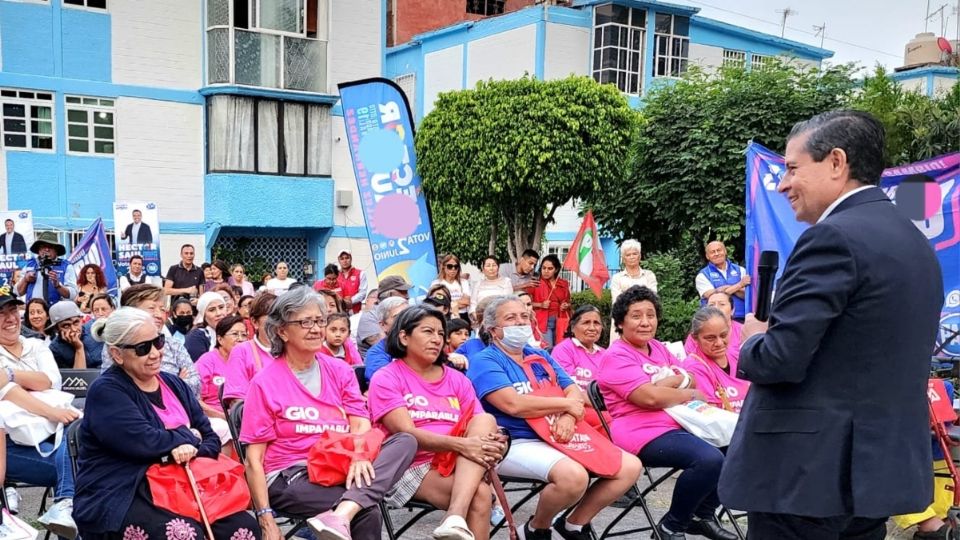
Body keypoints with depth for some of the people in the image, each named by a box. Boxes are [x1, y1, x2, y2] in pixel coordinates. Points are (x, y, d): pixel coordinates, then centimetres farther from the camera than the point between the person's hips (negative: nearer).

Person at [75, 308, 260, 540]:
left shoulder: (174, 384, 15)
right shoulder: (106, 391, -6)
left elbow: (211, 440, 12)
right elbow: (143, 442, -21)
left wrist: (192, 449, -12)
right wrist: (189, 436, -4)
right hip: (119, 498, -6)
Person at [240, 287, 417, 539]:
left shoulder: (340, 371, 11)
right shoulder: (265, 383, -2)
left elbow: (361, 425, 0)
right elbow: (254, 459, -3)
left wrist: (360, 455, -24)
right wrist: (266, 519, -13)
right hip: (291, 478, -6)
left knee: (405, 441, -24)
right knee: (368, 512, -33)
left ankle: (341, 515, -37)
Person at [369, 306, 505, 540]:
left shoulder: (456, 379, 15)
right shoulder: (386, 378, 0)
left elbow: (479, 429, 7)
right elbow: (406, 433, -14)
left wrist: (492, 446, -19)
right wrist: (460, 444, -28)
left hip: (460, 465, 6)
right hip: (411, 467, -6)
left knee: (486, 420, -26)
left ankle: (456, 518, -40)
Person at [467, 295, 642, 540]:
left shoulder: (541, 357, 19)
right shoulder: (484, 361, -4)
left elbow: (575, 392, 9)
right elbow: (513, 404, -19)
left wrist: (569, 416, -16)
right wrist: (567, 404, -8)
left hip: (558, 438, 8)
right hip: (515, 444, -7)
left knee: (630, 466, -4)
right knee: (573, 475, -35)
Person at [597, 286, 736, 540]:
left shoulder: (658, 348, 18)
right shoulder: (616, 356, -10)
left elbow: (690, 380, 14)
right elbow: (650, 397, -20)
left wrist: (667, 384, -10)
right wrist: (691, 394, -3)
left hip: (678, 424, 10)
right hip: (644, 433, -9)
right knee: (709, 459, -29)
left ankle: (702, 515, 14)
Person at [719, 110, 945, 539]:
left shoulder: (835, 236, -17)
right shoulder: (917, 242, 12)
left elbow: (779, 360, -22)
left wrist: (752, 341, -2)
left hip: (809, 471, -9)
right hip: (883, 465, 9)